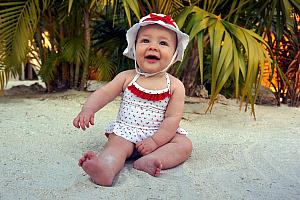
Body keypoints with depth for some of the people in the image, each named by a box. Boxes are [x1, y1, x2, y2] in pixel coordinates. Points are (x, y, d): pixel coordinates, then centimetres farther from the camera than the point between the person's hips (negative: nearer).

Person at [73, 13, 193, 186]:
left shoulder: (175, 86, -4)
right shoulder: (127, 77, 1)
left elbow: (173, 118, -8)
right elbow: (104, 93, -4)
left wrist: (155, 141, -19)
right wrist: (88, 109, -24)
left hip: (160, 135, 1)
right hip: (126, 132, 0)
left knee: (185, 144, -20)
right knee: (116, 144, -27)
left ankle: (148, 161, -39)